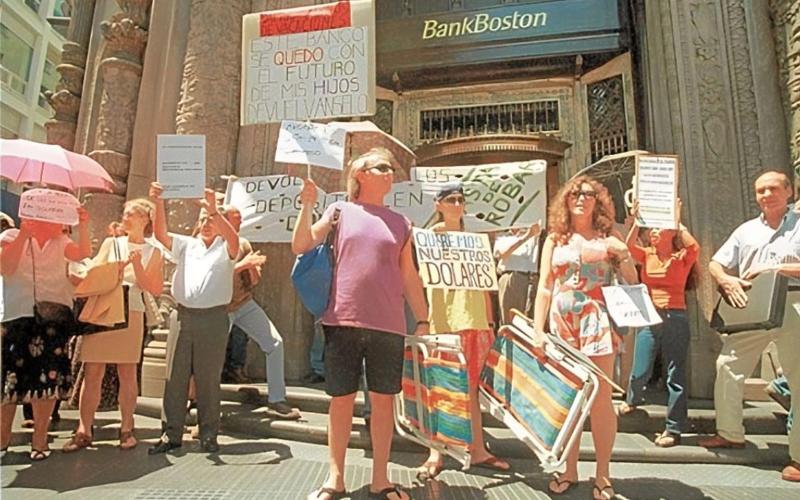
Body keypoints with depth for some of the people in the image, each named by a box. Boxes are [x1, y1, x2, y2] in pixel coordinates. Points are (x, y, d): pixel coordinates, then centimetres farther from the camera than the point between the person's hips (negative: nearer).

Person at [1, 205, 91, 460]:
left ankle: (40, 438, 13)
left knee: (48, 378, 2)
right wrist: (24, 235, -14)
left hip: (53, 316, 2)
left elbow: (82, 254, -7)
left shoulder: (60, 241, 12)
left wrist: (83, 227, -19)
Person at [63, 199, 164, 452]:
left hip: (131, 314, -1)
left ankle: (126, 429, 13)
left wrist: (137, 266, -11)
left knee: (127, 373, 3)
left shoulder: (153, 252, 5)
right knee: (92, 373, 1)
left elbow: (156, 290, -1)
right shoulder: (111, 243, 12)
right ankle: (84, 431, 7)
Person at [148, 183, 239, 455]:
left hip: (214, 318, -3)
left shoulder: (225, 249, 5)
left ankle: (208, 435, 14)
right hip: (184, 316, 3)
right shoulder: (186, 245, 16)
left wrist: (215, 209, -30)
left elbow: (233, 237, -18)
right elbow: (160, 234, 1)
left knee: (208, 379, 3)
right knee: (175, 377, 6)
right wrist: (158, 204, -14)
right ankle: (171, 433, 17)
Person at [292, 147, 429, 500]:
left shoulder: (400, 224, 12)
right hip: (343, 322, -1)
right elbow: (300, 246, 1)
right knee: (341, 400, 7)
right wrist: (307, 205, -8)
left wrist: (423, 319, 10)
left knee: (383, 401, 7)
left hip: (388, 326, 2)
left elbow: (409, 277, 14)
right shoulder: (340, 211, 8)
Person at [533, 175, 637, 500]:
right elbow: (544, 289, 8)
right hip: (562, 325, 2)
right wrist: (537, 330, 0)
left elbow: (632, 283, 7)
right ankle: (570, 470, 23)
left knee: (600, 400, 0)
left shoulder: (607, 240, 8)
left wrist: (624, 254, -10)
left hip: (597, 324, -2)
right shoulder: (554, 240, 12)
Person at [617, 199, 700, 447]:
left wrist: (677, 221, -19)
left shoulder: (682, 258, 0)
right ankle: (632, 399, 41)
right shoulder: (647, 255, 6)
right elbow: (629, 246, -14)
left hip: (675, 318, -2)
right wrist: (636, 221, -23)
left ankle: (673, 429, 13)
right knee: (640, 371, 8)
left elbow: (694, 247, -22)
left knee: (675, 375, 2)